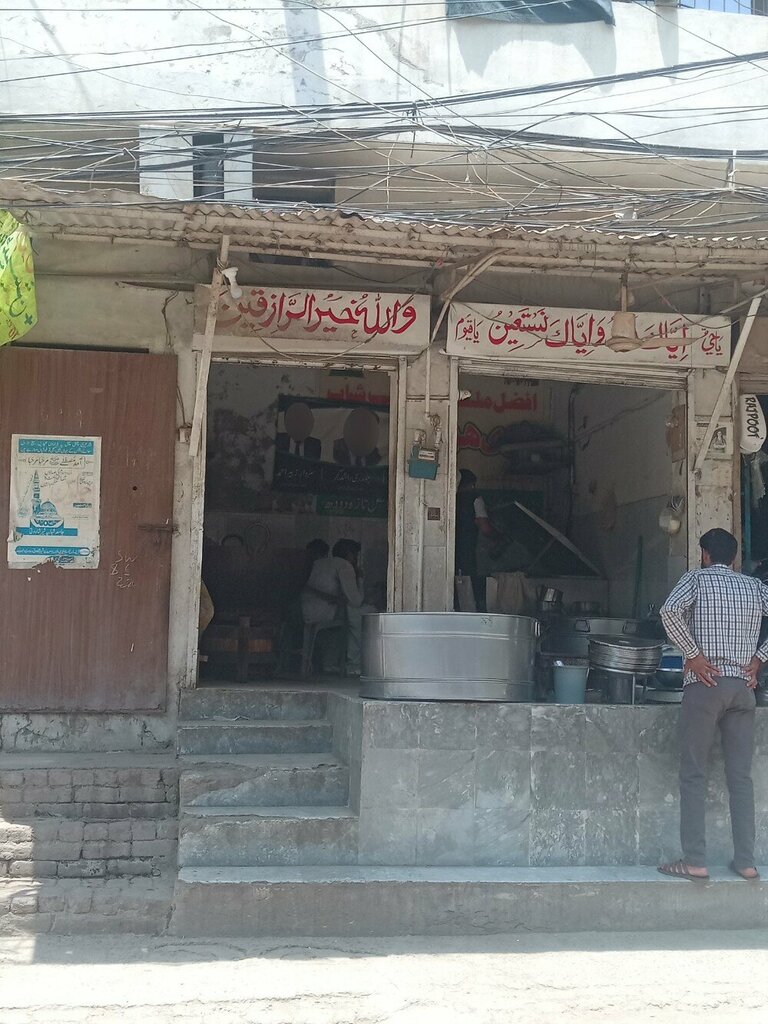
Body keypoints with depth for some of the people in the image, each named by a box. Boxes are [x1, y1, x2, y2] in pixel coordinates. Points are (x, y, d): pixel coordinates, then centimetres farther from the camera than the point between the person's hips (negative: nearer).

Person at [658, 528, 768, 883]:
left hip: (705, 684, -4)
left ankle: (694, 861, -5)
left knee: (694, 774, -1)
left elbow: (670, 610, -17)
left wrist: (693, 654, -11)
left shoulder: (697, 578, 2)